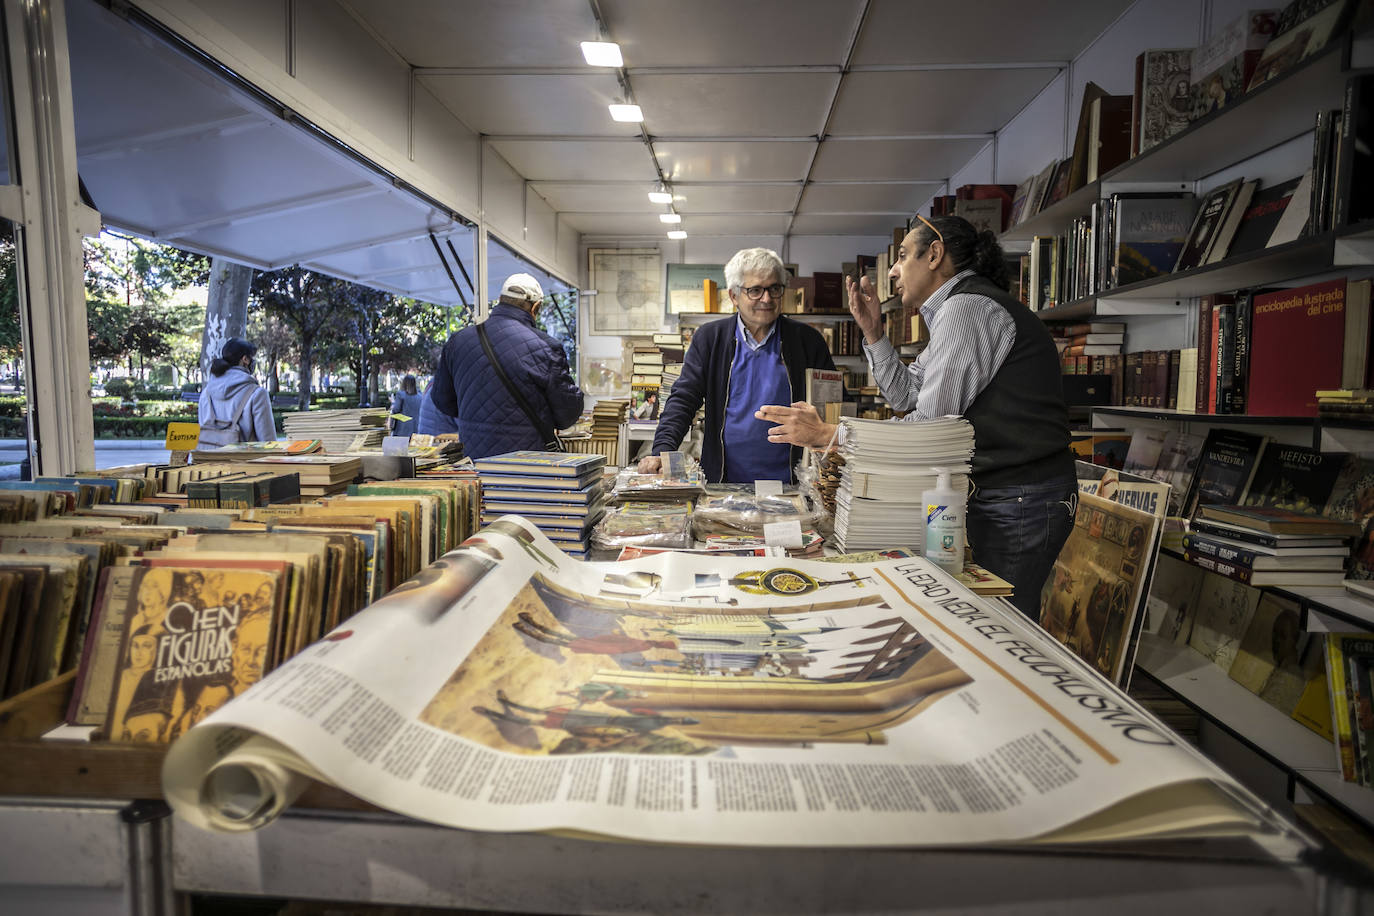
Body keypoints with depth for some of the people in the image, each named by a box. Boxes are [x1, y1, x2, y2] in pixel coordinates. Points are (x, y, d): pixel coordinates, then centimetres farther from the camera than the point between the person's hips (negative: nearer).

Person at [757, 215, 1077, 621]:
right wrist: (871, 330, 13)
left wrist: (827, 434, -18)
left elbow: (930, 426, -21)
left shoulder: (966, 307, -15)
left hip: (1019, 502, -10)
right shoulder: (958, 310, 18)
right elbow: (905, 393, 22)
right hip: (998, 495, 10)